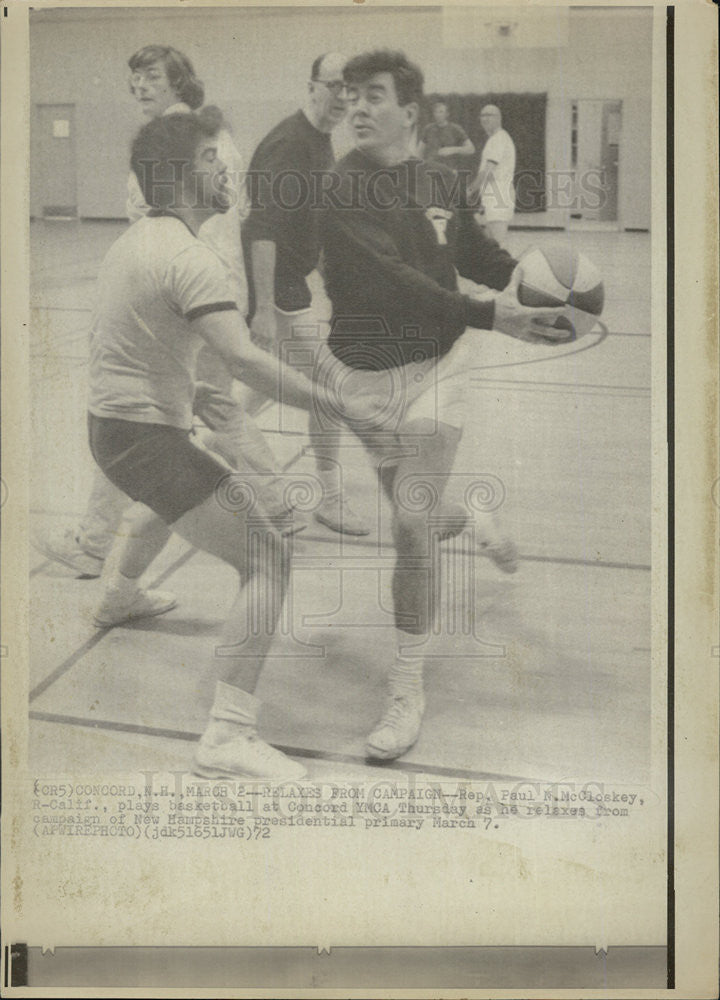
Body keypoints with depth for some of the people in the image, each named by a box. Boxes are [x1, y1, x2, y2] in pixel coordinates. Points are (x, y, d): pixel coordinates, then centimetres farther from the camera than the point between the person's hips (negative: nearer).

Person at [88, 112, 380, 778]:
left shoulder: (135, 240, 11)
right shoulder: (189, 257, -21)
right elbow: (244, 358, -34)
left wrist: (190, 396, 24)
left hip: (109, 420, 11)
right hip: (146, 437, -11)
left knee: (172, 502, 42)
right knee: (268, 556, -17)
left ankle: (116, 596, 64)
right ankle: (228, 735, -22)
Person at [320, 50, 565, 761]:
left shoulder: (440, 182, 1)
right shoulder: (339, 187, -12)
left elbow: (476, 255, 16)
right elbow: (392, 278, -24)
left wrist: (529, 275, -4)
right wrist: (490, 316, -32)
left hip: (436, 364, 0)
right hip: (364, 374, 0)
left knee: (412, 524, -10)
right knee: (412, 514, 15)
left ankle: (407, 689, 6)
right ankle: (475, 523, 55)